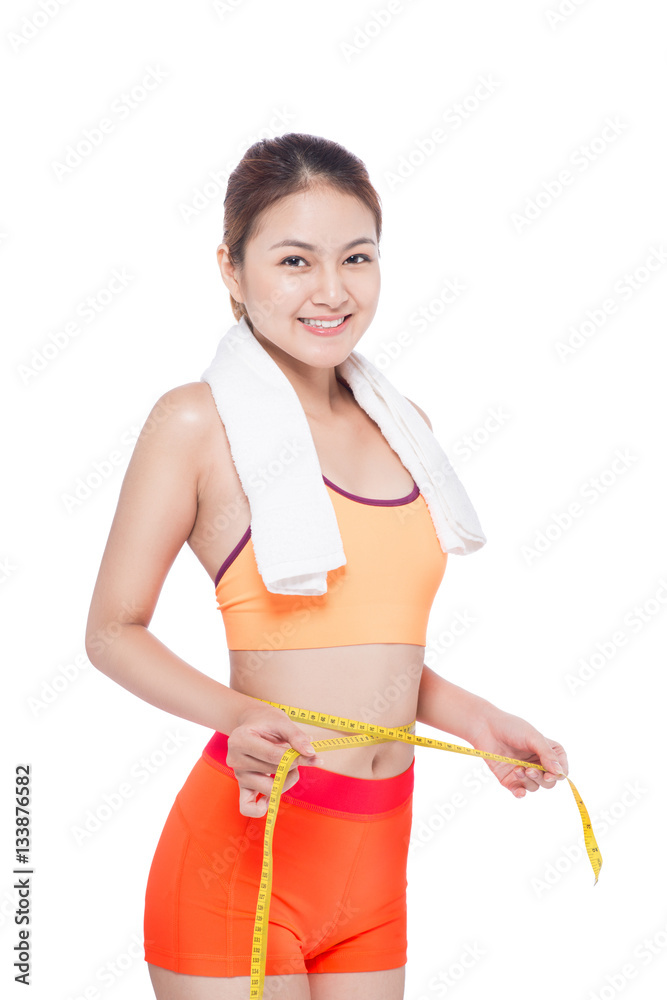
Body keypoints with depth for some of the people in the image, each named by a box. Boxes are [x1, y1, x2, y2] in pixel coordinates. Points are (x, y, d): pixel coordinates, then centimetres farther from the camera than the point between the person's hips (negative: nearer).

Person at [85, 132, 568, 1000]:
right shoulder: (199, 423, -8)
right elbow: (113, 629, -6)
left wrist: (476, 719, 6)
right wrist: (236, 717, -21)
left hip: (377, 857, 6)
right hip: (245, 846, -6)